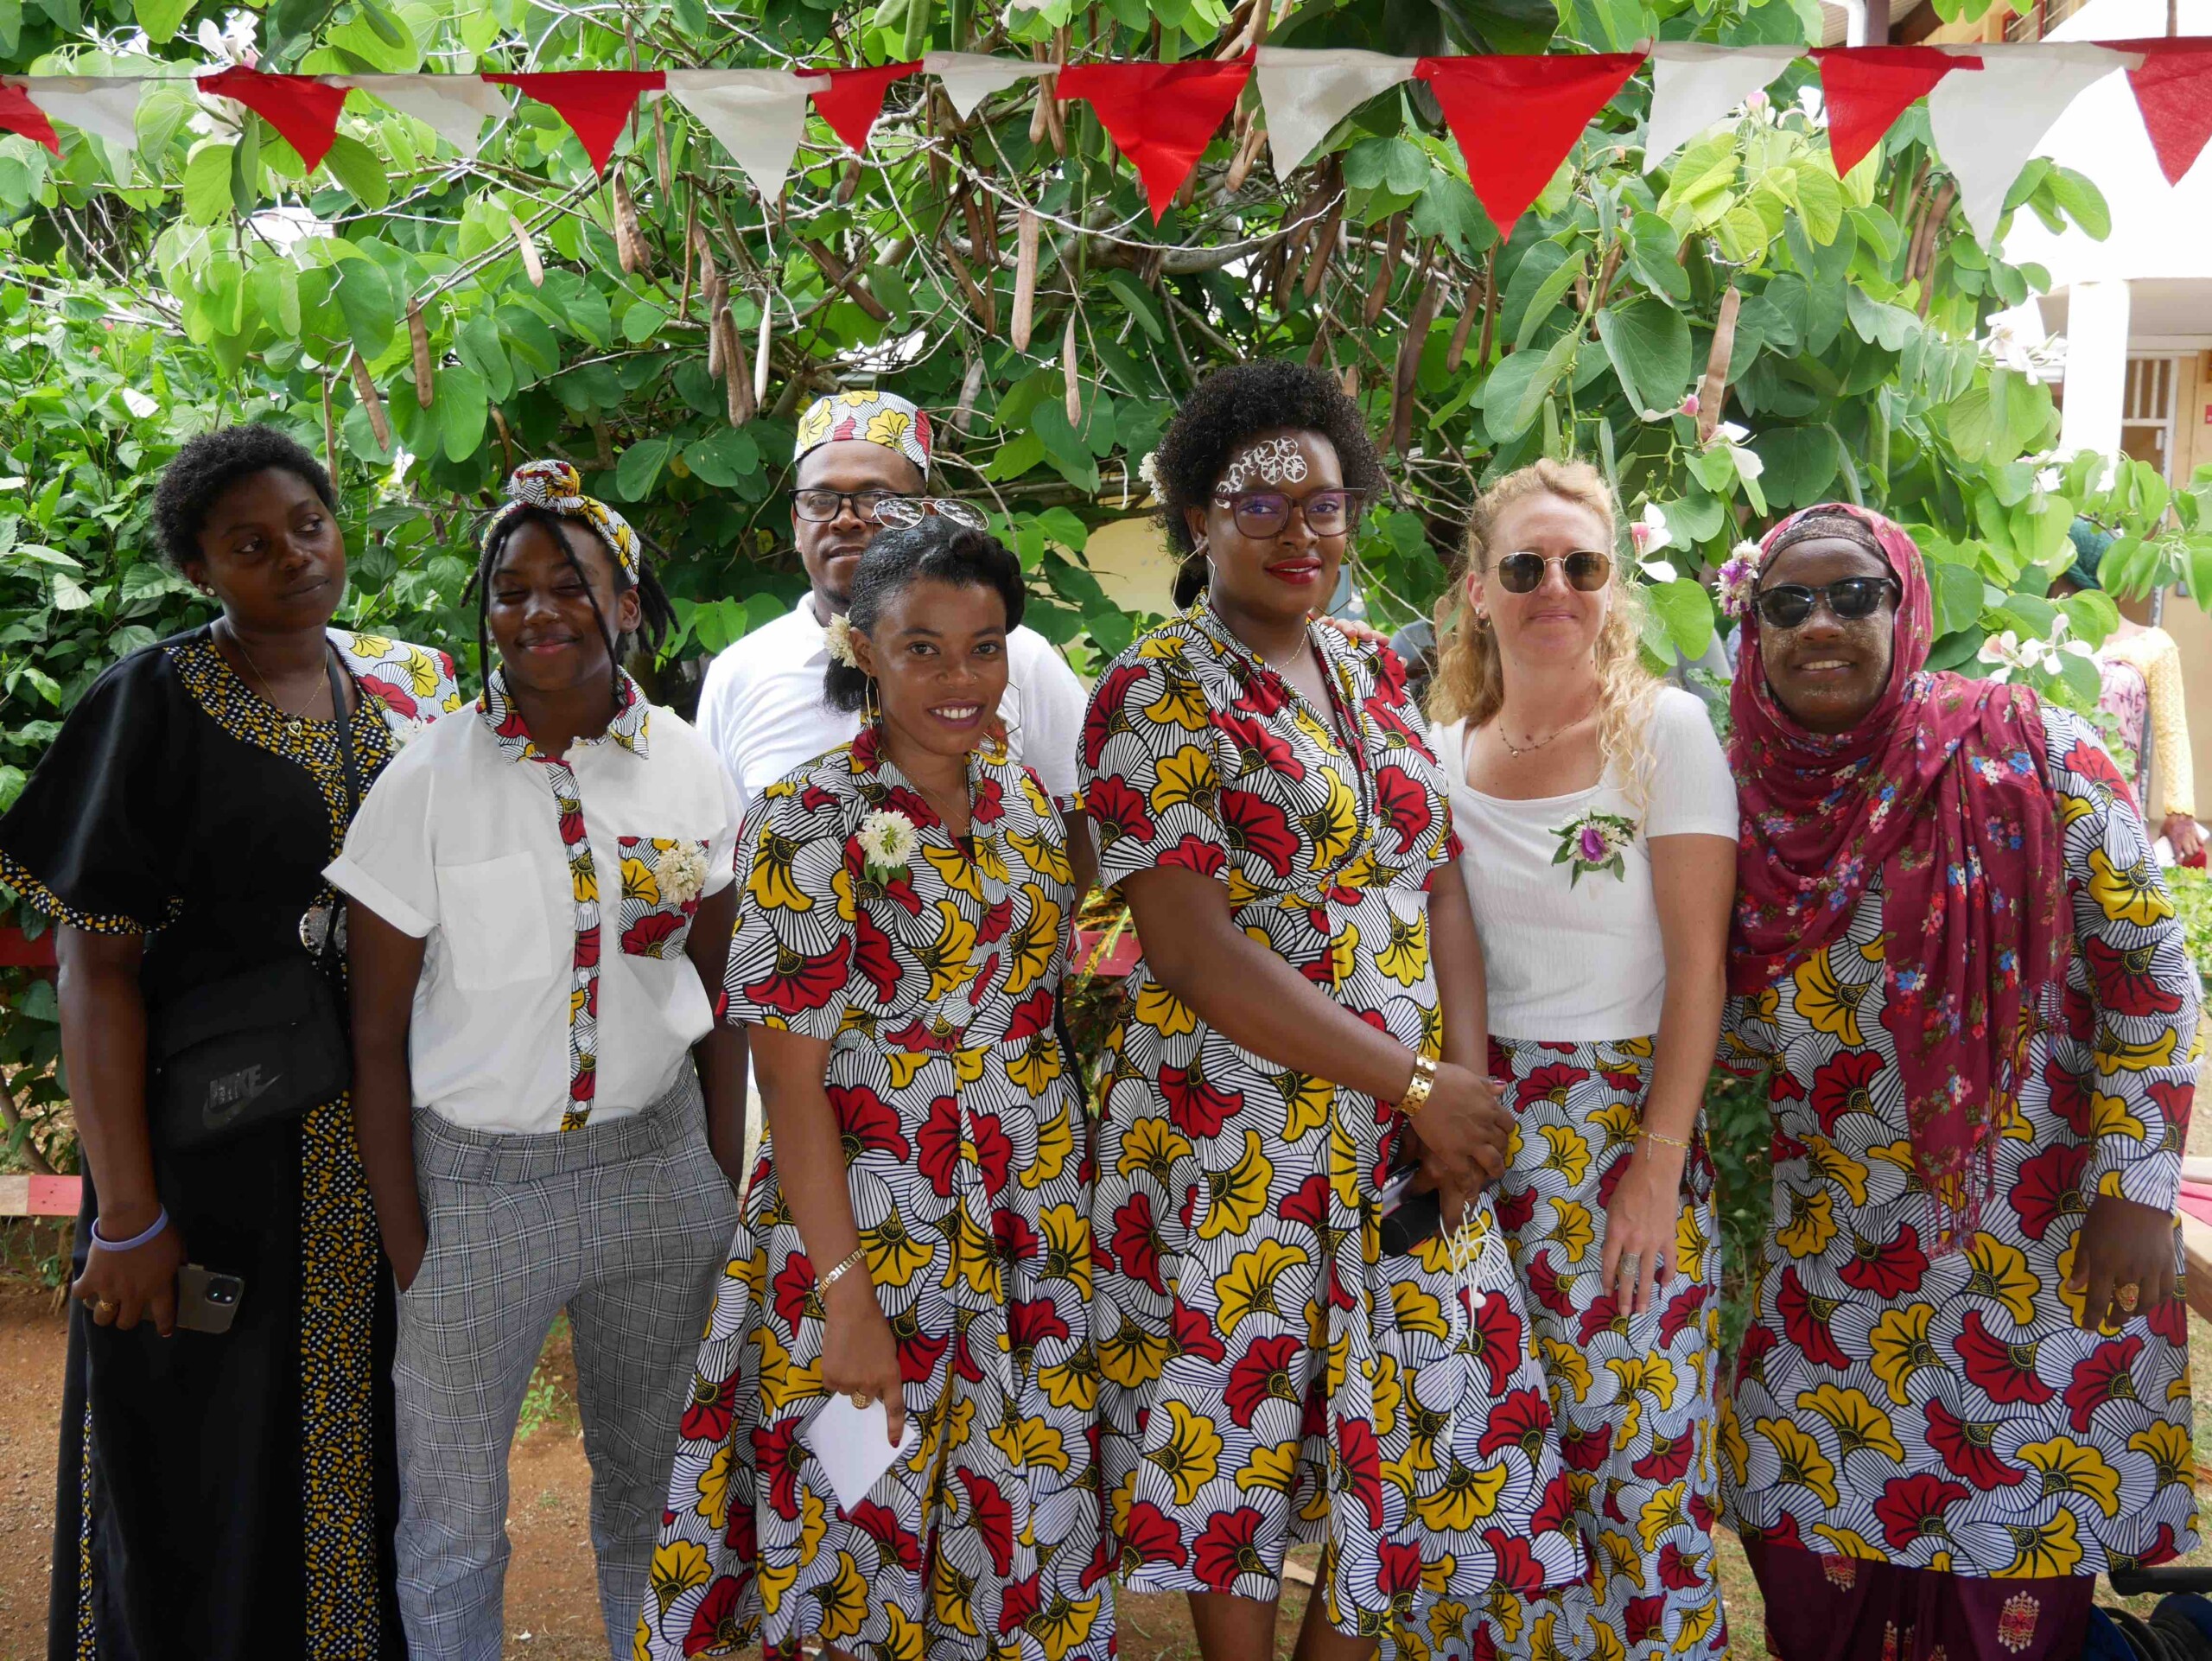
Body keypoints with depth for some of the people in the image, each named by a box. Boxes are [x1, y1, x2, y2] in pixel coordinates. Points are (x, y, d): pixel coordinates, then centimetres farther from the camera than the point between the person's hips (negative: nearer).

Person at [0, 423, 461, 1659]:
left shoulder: (416, 688, 7)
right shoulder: (159, 705, -7)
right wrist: (127, 1215, -16)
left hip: (392, 1156, 4)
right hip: (225, 1161, -4)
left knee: (373, 1449, 16)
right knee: (215, 1475, 7)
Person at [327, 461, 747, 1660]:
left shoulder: (688, 770, -1)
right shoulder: (431, 782, -9)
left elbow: (716, 993, 7)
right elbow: (378, 1032, -5)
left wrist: (725, 1183, 3)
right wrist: (403, 1237, -7)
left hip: (657, 1155, 3)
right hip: (475, 1170, -2)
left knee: (655, 1473, 18)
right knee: (452, 1505, 8)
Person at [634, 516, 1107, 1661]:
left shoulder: (1026, 800, 7)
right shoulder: (808, 823, -12)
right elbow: (789, 1077, -14)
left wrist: (1077, 1206, 9)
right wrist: (845, 1293, -18)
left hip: (1038, 1232, 6)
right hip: (867, 1227, -5)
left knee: (1024, 1526, 14)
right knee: (861, 1536, 7)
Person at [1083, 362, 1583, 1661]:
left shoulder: (1378, 678, 11)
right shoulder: (1155, 693, -10)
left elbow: (1438, 883, 8)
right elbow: (1194, 951, -18)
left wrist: (1470, 1075, -9)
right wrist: (1416, 1083, -18)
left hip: (1415, 1124, 6)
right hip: (1239, 1137, -6)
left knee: (1426, 1411, 11)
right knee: (1241, 1443, 7)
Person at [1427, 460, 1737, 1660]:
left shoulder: (1665, 728, -5)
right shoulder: (1440, 748, 6)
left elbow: (1697, 962, -9)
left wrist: (1660, 1157, -14)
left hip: (1623, 1123, -3)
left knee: (1632, 1456, 2)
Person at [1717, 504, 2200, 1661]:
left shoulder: (2027, 752, -10)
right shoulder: (1747, 797, 0)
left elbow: (2150, 971, -8)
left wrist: (2136, 1189, -10)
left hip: (2039, 1247, -3)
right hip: (1832, 1250, 3)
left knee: (2021, 1551, 7)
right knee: (1807, 1534, 9)